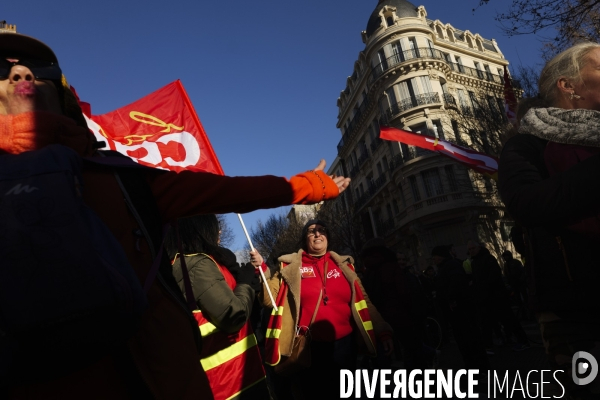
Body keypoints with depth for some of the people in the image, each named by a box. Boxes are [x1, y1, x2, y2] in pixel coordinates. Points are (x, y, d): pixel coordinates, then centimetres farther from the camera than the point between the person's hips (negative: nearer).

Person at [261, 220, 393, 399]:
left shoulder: (343, 264, 6)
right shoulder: (290, 266, -1)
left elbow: (362, 300, 7)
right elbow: (270, 299, -6)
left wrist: (382, 331, 3)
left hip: (344, 344, 3)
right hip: (308, 348, -2)